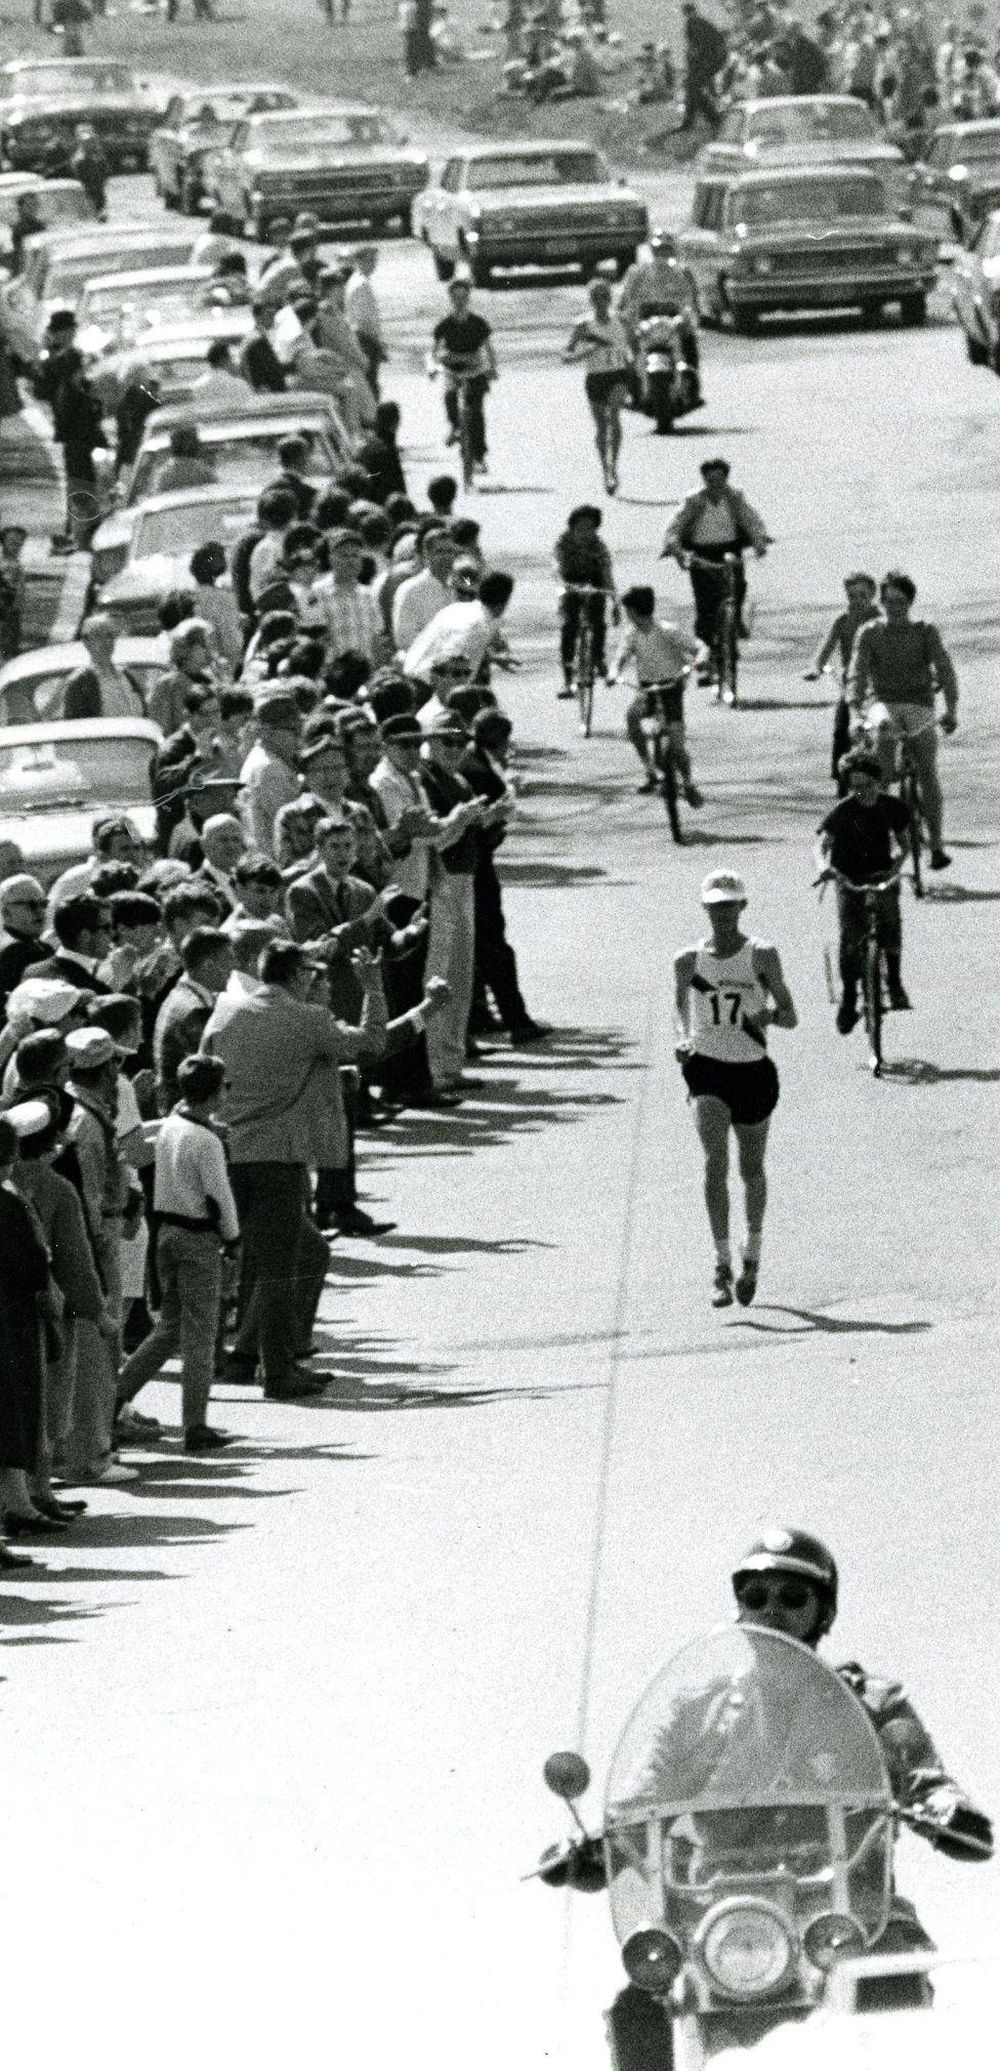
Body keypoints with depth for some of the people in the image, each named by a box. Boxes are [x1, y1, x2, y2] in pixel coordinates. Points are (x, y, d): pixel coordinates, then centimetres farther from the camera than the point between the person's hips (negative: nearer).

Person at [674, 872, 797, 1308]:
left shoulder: (762, 956, -4)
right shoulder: (689, 961, 1)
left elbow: (791, 1017, -2)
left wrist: (771, 1014, -24)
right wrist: (683, 1037, -1)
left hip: (754, 1071, 0)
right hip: (707, 1067, 0)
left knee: (752, 1170, 13)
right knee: (715, 1160, -20)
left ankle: (751, 1257, 38)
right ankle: (722, 1267, -22)